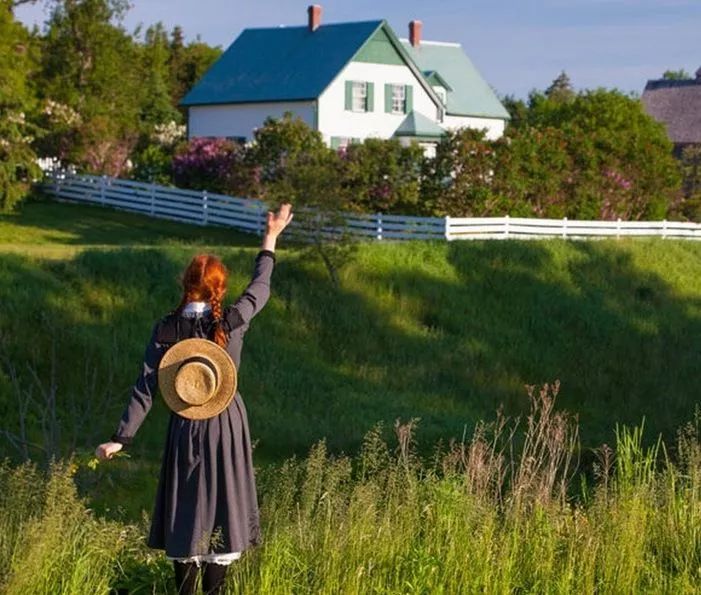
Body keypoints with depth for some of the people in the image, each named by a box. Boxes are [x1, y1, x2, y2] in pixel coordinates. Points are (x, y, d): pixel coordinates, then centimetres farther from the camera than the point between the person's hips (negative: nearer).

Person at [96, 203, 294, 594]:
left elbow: (146, 388, -12)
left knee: (185, 508, 12)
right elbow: (261, 287, 6)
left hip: (185, 426, 1)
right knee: (221, 504, 7)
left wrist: (122, 438, -9)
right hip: (226, 423, -1)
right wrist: (271, 238, 18)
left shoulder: (166, 330, -10)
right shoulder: (233, 322, -12)